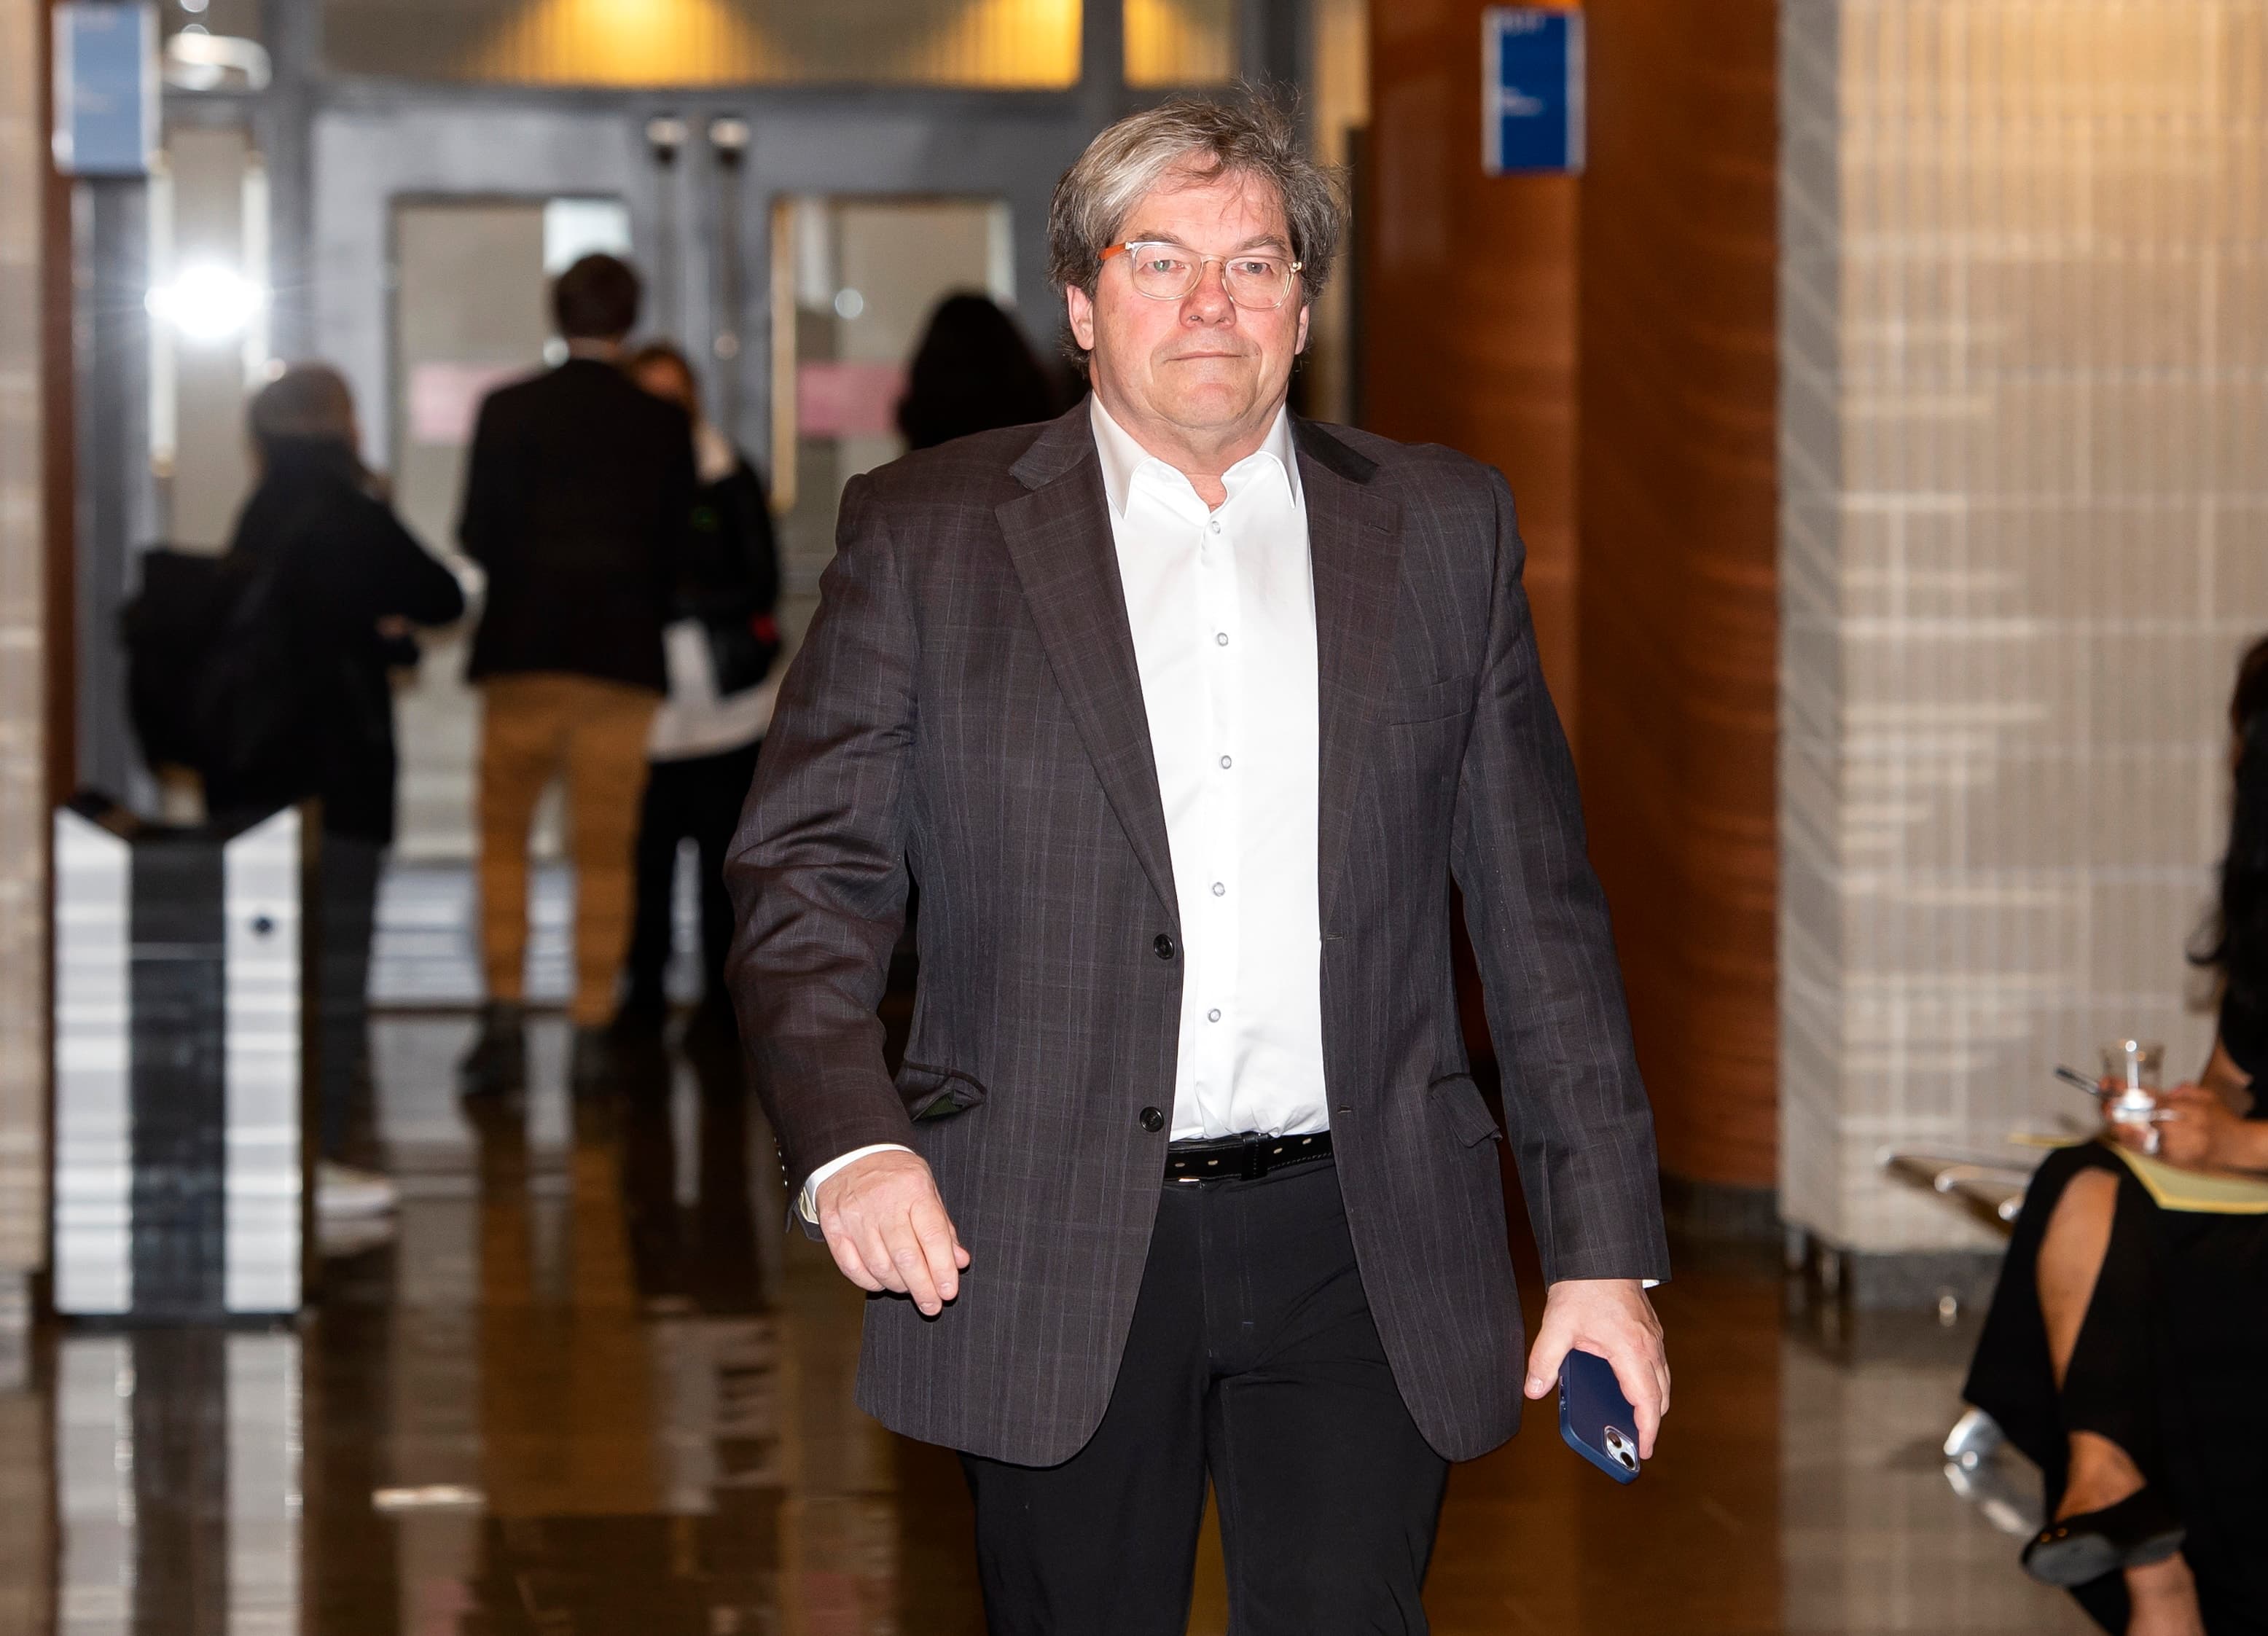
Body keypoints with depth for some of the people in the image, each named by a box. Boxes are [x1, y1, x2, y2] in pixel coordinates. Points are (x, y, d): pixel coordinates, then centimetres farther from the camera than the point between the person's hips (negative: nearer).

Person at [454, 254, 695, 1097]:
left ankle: (504, 1020, -1)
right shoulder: (666, 424, 1)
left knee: (503, 839, 9)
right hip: (623, 653, 1)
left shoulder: (508, 411, -4)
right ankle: (592, 1032, 2)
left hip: (523, 651, -1)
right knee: (605, 853, 5)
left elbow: (477, 536, -5)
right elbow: (675, 550, 3)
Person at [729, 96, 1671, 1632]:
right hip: (1047, 1259, -1)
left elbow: (1541, 911, 10)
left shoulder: (1441, 527, 10)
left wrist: (1605, 1249, 7)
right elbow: (806, 877, 2)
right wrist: (849, 1141, -16)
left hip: (1360, 1257, 1)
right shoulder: (925, 536, 5)